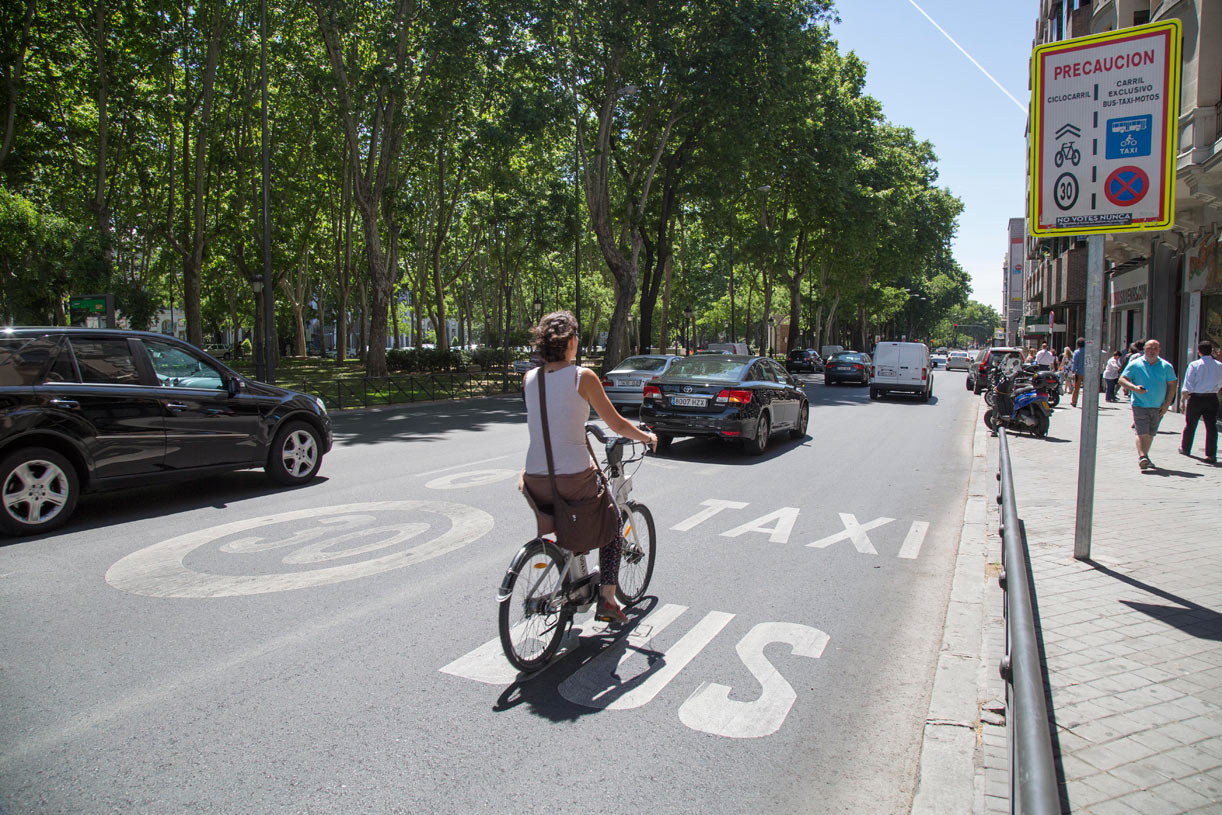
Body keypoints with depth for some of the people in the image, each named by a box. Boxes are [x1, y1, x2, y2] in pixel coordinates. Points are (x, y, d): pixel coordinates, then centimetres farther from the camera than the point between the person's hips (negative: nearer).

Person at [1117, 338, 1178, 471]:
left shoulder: (1166, 366, 5)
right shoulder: (1135, 364, -1)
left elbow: (1171, 386, 7)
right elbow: (1122, 380, -3)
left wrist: (1166, 405, -2)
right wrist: (1134, 388, -22)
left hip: (1158, 407, 3)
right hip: (1140, 405, -3)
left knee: (1150, 434, 12)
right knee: (1142, 433, -13)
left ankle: (1144, 456, 25)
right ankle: (1142, 457, -19)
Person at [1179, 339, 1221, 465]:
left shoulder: (1194, 365, -7)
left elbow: (1188, 385, -11)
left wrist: (1183, 400, -8)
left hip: (1196, 398, -2)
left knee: (1190, 424, 13)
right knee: (1211, 426, 0)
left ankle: (1185, 448, 28)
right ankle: (1211, 454, -5)